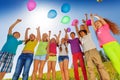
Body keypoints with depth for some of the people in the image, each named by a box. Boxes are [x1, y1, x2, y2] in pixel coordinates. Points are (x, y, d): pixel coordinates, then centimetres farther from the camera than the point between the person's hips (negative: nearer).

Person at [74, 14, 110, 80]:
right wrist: (76, 26, 35)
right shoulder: (81, 39, 24)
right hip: (87, 54, 3)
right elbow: (77, 31, 27)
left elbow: (86, 27, 18)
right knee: (90, 68, -5)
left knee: (100, 66, -7)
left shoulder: (88, 35, 18)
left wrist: (85, 22, 30)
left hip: (93, 51, -3)